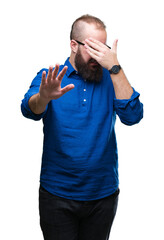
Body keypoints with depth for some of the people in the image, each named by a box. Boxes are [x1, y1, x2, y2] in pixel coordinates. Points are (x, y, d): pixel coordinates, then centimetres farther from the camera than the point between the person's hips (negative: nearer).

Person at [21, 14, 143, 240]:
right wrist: (44, 96, -45)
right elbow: (30, 110, -22)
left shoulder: (111, 79, 1)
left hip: (103, 194, 2)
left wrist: (115, 68, -20)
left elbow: (132, 116, -14)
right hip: (57, 194, -2)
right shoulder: (49, 78, -3)